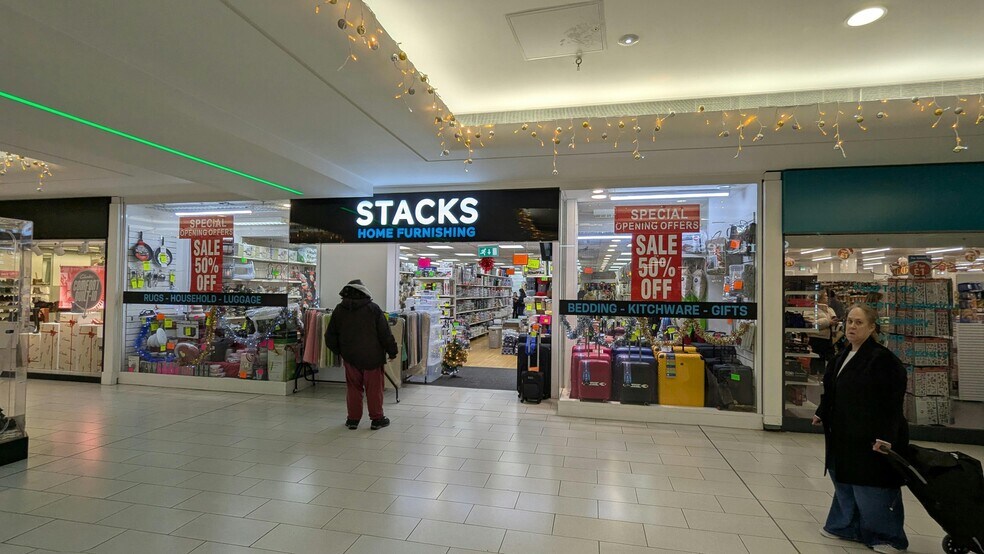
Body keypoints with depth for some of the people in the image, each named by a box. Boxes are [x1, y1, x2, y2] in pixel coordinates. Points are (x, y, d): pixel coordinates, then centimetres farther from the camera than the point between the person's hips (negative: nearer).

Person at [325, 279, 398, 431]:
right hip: (372, 356, -3)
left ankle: (353, 419, 18)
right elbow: (385, 334, -7)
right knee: (374, 387, 5)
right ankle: (377, 419, 12)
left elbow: (330, 337, 9)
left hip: (350, 357, 3)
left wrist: (339, 351, 22)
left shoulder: (339, 310, 3)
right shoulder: (373, 308, -7)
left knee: (353, 387, 13)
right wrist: (392, 351, 3)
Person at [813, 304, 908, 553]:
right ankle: (845, 526, 33)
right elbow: (831, 391, 20)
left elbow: (892, 402, -20)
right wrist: (822, 413, 24)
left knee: (872, 488, 3)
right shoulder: (842, 358, 9)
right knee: (845, 481, 18)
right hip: (845, 435, 8)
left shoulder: (883, 359, -16)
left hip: (870, 438, -8)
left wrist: (886, 436, -24)